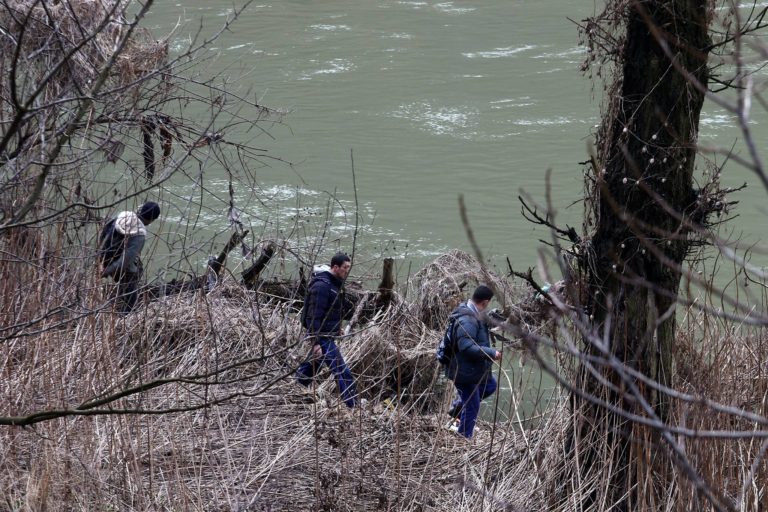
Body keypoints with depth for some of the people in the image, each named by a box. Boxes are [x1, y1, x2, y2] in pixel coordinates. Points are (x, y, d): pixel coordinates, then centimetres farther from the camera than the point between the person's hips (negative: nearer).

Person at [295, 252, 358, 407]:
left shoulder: (335, 284, 11)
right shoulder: (322, 286, -20)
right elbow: (314, 316, -23)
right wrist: (316, 342, -26)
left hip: (328, 335, 10)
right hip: (322, 338, -10)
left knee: (311, 368, 21)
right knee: (343, 373, -12)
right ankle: (353, 407, -12)